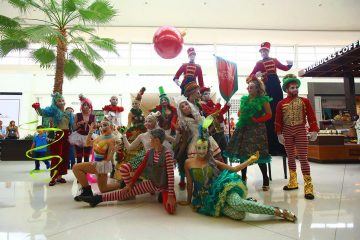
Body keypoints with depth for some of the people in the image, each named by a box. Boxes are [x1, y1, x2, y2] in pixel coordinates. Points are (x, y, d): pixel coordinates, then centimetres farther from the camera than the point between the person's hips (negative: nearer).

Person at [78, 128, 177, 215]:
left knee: (170, 210, -25)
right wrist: (131, 183, 3)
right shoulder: (149, 152, -2)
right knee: (128, 191, -2)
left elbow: (171, 174, -25)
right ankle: (98, 198, 12)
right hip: (152, 183, 5)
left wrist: (171, 196, -28)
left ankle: (162, 196, 8)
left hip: (165, 187, -5)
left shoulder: (166, 153, -23)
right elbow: (141, 168, 3)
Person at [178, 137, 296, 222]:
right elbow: (190, 183, 12)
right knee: (238, 215, -29)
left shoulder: (212, 161, 8)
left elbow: (233, 169, 10)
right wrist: (189, 201, 17)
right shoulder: (188, 162, 4)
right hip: (207, 197, -1)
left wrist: (250, 160, 2)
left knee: (237, 202, -36)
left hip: (220, 189, 1)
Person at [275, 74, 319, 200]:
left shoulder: (305, 101, 2)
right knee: (290, 157, 11)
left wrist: (314, 130, -9)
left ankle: (308, 186, -1)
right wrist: (279, 134, -3)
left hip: (301, 130, -2)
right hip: (287, 132, 2)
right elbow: (278, 120, 3)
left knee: (303, 158, -6)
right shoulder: (281, 103, 3)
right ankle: (293, 182, 24)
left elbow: (311, 117, -1)